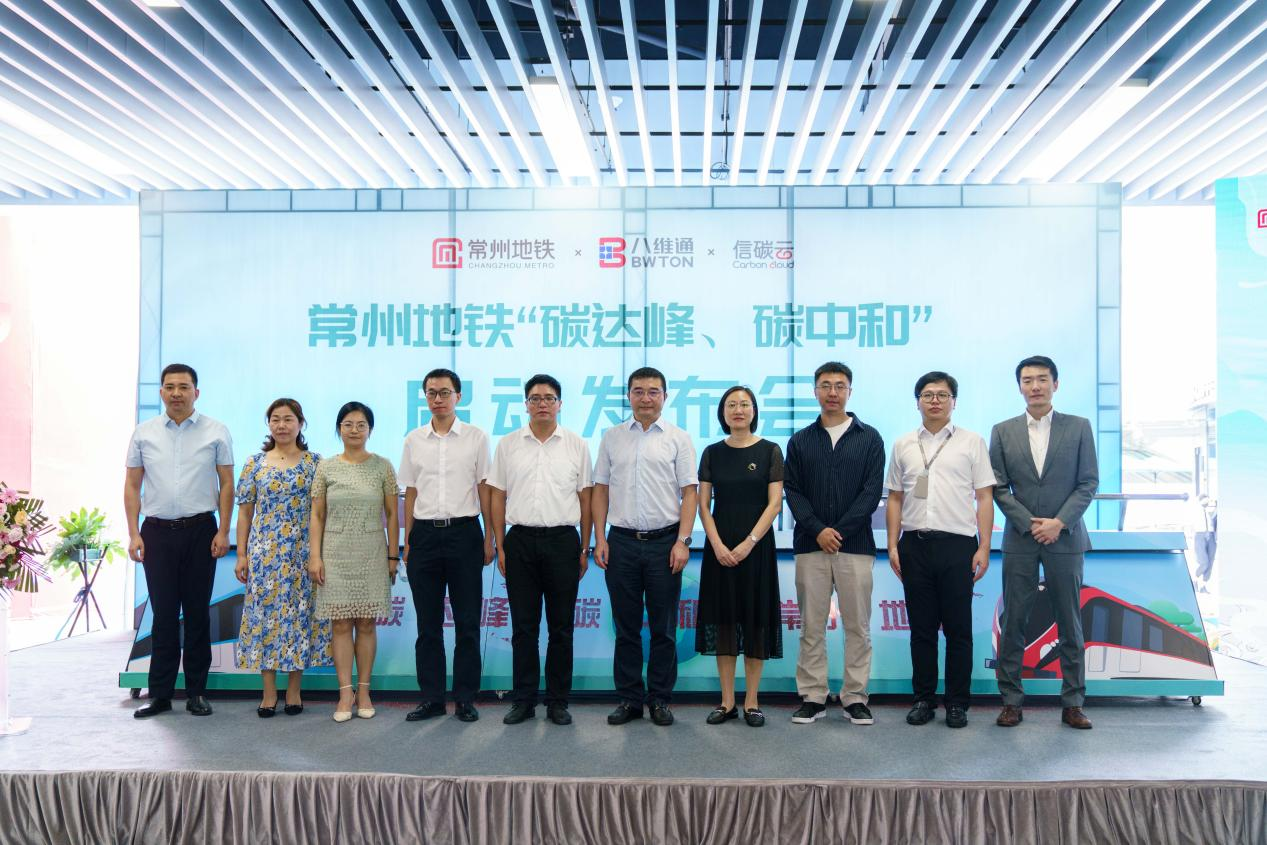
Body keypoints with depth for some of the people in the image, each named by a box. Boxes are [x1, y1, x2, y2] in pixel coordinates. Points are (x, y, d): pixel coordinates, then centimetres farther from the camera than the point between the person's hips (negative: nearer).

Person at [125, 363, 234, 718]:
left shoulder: (216, 432, 1)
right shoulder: (144, 433, 6)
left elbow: (226, 484, 1)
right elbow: (132, 485, 8)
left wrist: (223, 532, -5)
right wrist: (133, 534, 0)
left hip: (200, 530, -1)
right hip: (157, 531, 1)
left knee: (197, 613, 5)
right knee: (163, 614, 5)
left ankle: (196, 691, 14)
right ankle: (160, 693, 12)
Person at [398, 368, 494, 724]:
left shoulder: (475, 437, 1)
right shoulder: (414, 440, 8)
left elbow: (485, 490, 2)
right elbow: (411, 494, 11)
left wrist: (489, 539, -1)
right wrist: (407, 542, 8)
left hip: (464, 532, -2)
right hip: (425, 535, 2)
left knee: (467, 622, 2)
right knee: (428, 623, 7)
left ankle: (465, 698, 11)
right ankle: (431, 697, 15)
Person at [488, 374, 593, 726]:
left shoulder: (576, 445, 5)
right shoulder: (508, 445, 6)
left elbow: (585, 498, 6)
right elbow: (498, 497, 8)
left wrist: (585, 549, 2)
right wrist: (500, 547, 2)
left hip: (562, 540, 0)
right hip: (520, 540, 1)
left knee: (561, 626, 5)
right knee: (523, 626, 5)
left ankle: (558, 701, 14)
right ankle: (523, 700, 14)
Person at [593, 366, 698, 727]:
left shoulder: (678, 439, 2)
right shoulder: (612, 437, 8)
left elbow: (689, 493, -1)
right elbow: (600, 490, 9)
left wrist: (682, 541, -9)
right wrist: (600, 540, 1)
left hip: (664, 541, -1)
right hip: (622, 541, 2)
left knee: (663, 628, 5)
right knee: (626, 627, 7)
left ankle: (660, 700, 15)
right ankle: (629, 698, 17)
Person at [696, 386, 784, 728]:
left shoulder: (770, 451, 0)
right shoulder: (713, 453, 6)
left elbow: (775, 503, -5)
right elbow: (703, 504, 3)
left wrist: (749, 543, -14)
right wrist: (717, 545, -9)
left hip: (756, 545, -2)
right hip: (719, 547, 2)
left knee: (755, 620, 2)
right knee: (723, 620, 4)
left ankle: (751, 702, 11)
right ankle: (727, 702, 12)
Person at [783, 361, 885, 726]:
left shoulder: (869, 438, 6)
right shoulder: (800, 441, 10)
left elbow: (872, 492, -2)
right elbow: (792, 491, 4)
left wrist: (839, 531, -9)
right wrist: (818, 530, -10)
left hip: (855, 545, -1)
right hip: (810, 545, 1)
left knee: (858, 626, 2)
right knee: (812, 627, 3)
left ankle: (855, 698, 11)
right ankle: (812, 697, 10)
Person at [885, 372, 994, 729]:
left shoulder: (972, 442, 4)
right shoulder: (903, 446, 12)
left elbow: (984, 498, 2)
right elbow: (895, 499, 13)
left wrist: (984, 548, -5)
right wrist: (893, 546, 5)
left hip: (957, 544, -2)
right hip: (915, 544, 2)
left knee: (958, 629, 2)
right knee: (921, 628, 8)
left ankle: (957, 703, 12)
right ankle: (923, 699, 17)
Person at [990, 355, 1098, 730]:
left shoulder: (1078, 427, 4)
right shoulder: (1003, 432, 5)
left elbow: (1089, 482, 1)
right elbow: (998, 487, 3)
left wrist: (1059, 523, -10)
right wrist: (1029, 524, -8)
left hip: (1064, 539, 0)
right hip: (1019, 541, 0)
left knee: (1070, 624, 5)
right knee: (1012, 624, 1)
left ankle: (1073, 703, 14)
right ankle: (1011, 701, 9)